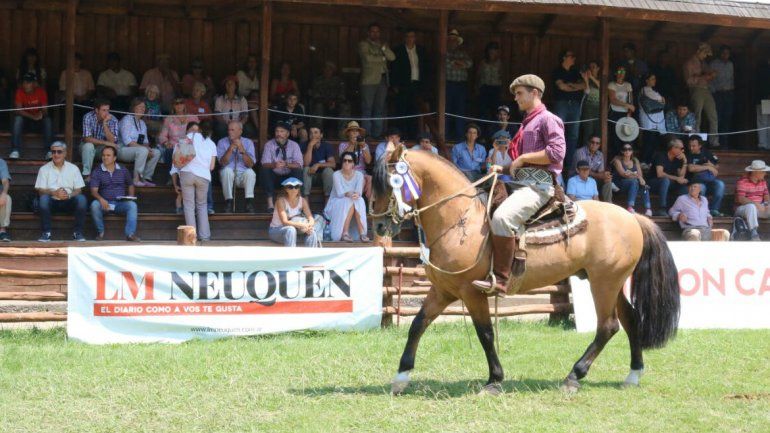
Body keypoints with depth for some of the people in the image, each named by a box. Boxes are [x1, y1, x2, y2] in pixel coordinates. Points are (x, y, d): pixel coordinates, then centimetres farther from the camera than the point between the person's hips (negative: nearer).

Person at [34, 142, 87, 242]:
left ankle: (78, 233, -21)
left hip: (68, 202, 1)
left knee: (81, 198, -29)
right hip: (52, 201, -1)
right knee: (44, 198, -34)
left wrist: (69, 195, -20)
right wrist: (54, 193, -23)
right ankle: (46, 233, -28)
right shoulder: (44, 169, 5)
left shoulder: (73, 168, 8)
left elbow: (78, 190, 3)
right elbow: (40, 190, -3)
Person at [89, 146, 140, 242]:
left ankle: (130, 234, -34)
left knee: (132, 205, -30)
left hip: (121, 203, 1)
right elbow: (94, 190, -5)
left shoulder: (123, 171, 13)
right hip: (105, 203, -1)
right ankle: (100, 232, -14)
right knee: (94, 204, -34)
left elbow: (130, 185, 25)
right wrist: (101, 199, -26)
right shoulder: (97, 172, 5)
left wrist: (130, 196, 3)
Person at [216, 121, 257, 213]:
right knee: (227, 170, -33)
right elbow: (222, 163, -11)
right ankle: (228, 202, -30)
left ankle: (249, 203, -30)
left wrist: (242, 150, -21)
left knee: (250, 172, -31)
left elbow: (250, 164, -9)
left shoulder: (248, 143, 3)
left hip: (243, 175, 0)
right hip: (228, 175, 0)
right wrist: (230, 149, -23)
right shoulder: (222, 143, 2)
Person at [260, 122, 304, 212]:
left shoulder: (294, 145, -2)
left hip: (289, 176, 0)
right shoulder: (269, 145, -2)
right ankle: (270, 204, -30)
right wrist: (274, 165, -37)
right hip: (274, 176, 0)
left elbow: (298, 164, -14)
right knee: (264, 170, -28)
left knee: (298, 171, -29)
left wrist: (286, 165, -35)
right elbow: (265, 164, -13)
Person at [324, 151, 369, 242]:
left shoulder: (359, 175, 0)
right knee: (350, 202, -34)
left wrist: (356, 194, -38)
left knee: (359, 201, -31)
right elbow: (340, 193, -18)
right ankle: (344, 233, -38)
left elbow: (359, 192, -14)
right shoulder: (337, 174, -8)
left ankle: (362, 232, -37)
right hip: (336, 205, -3)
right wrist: (348, 194, -38)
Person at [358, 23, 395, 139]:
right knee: (367, 108, -9)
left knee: (380, 108, 2)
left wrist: (382, 47, -4)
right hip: (369, 80, -5)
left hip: (382, 80, 5)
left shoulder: (383, 45, 22)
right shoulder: (363, 44, 6)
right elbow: (367, 57, -11)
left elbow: (392, 57, 8)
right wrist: (382, 58, 1)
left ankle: (377, 134, 3)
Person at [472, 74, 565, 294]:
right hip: (524, 182, 11)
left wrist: (523, 158, -13)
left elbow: (557, 152, -18)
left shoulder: (547, 119, -4)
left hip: (539, 184, -11)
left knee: (502, 216, -32)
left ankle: (500, 278, -34)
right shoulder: (527, 123, 25)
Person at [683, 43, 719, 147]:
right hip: (696, 91, -7)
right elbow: (689, 80, -8)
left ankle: (714, 142, 1)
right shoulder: (690, 63, 2)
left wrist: (711, 76, 5)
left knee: (713, 118, -1)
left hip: (706, 90, 7)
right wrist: (703, 77, -14)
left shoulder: (703, 63, 23)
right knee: (697, 119, -8)